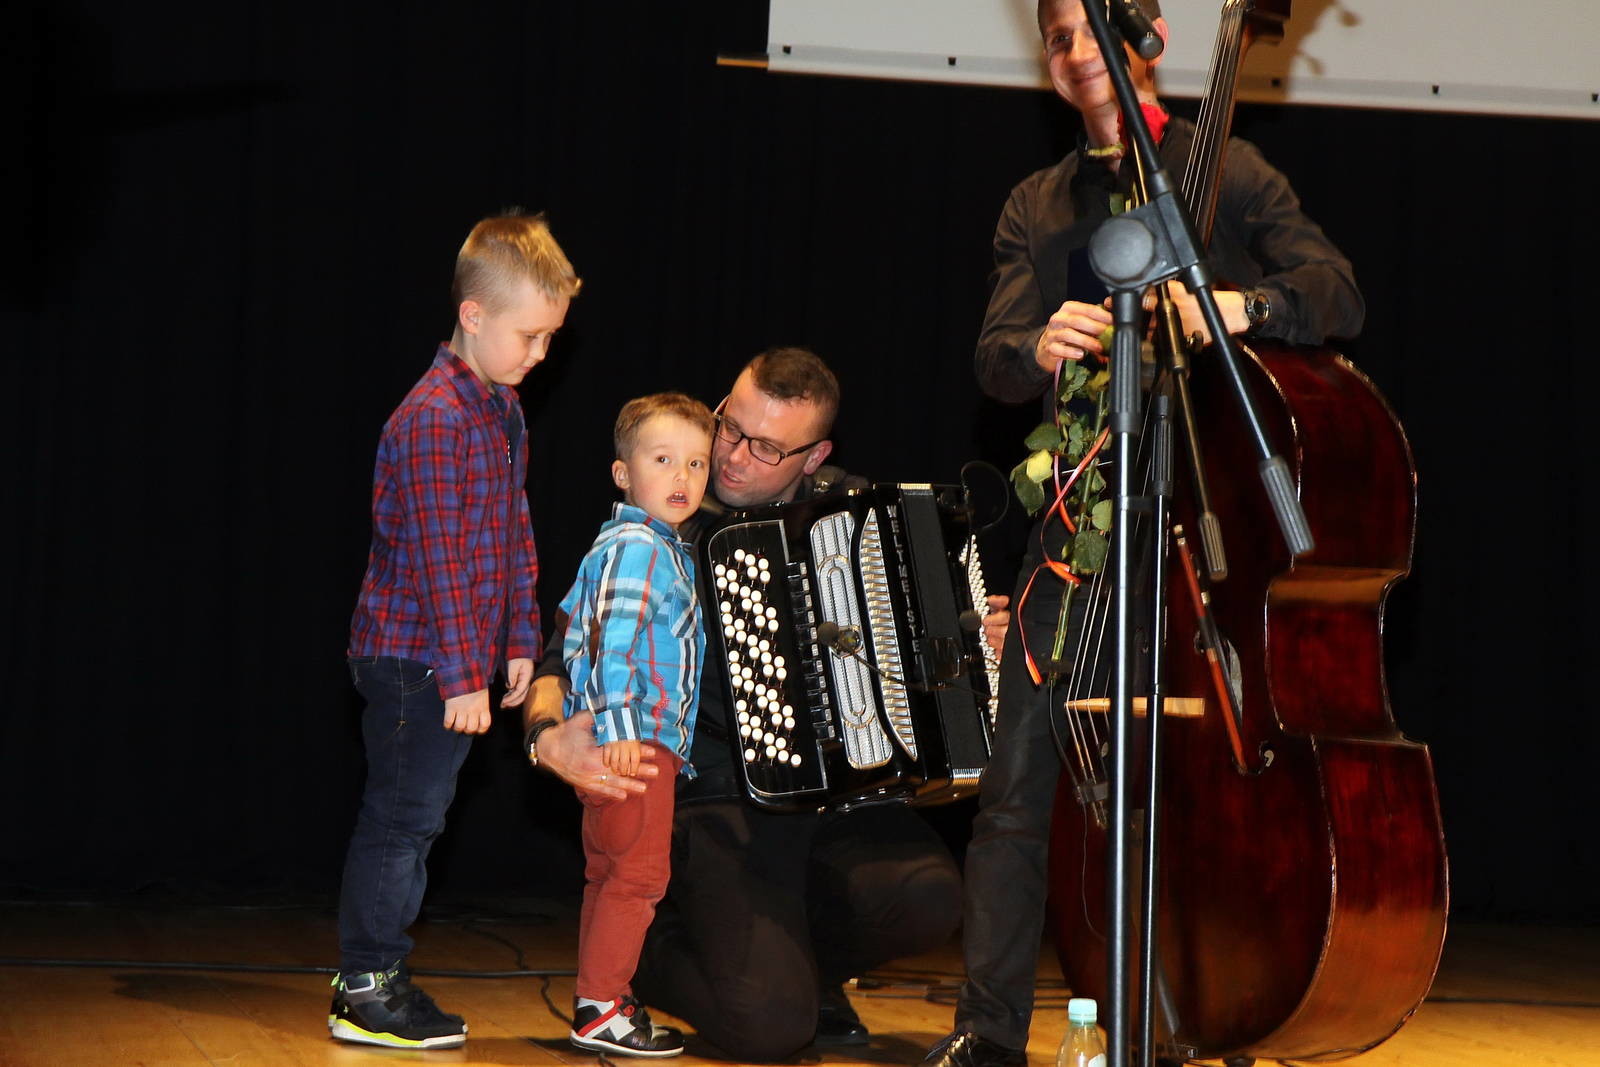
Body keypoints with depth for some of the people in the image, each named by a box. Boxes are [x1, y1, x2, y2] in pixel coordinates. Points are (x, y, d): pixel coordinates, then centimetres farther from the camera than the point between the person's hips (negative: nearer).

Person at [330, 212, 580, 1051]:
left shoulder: (504, 410, 12)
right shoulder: (435, 416, -17)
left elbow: (516, 532, 18)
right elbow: (439, 560, -20)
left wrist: (519, 640, 14)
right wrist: (464, 674, -20)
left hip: (458, 657, 9)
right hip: (414, 654, -9)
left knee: (412, 817, 13)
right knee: (402, 817, -4)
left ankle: (372, 977, 20)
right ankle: (367, 991, 3)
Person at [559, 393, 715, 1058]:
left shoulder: (660, 547, 19)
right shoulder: (636, 548, -13)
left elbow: (572, 622, 27)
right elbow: (612, 637, -21)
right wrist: (618, 726, -27)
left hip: (640, 740, 11)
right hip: (634, 738, -11)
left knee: (609, 872, 13)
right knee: (639, 872, -9)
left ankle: (599, 1002, 19)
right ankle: (601, 1010, -8)